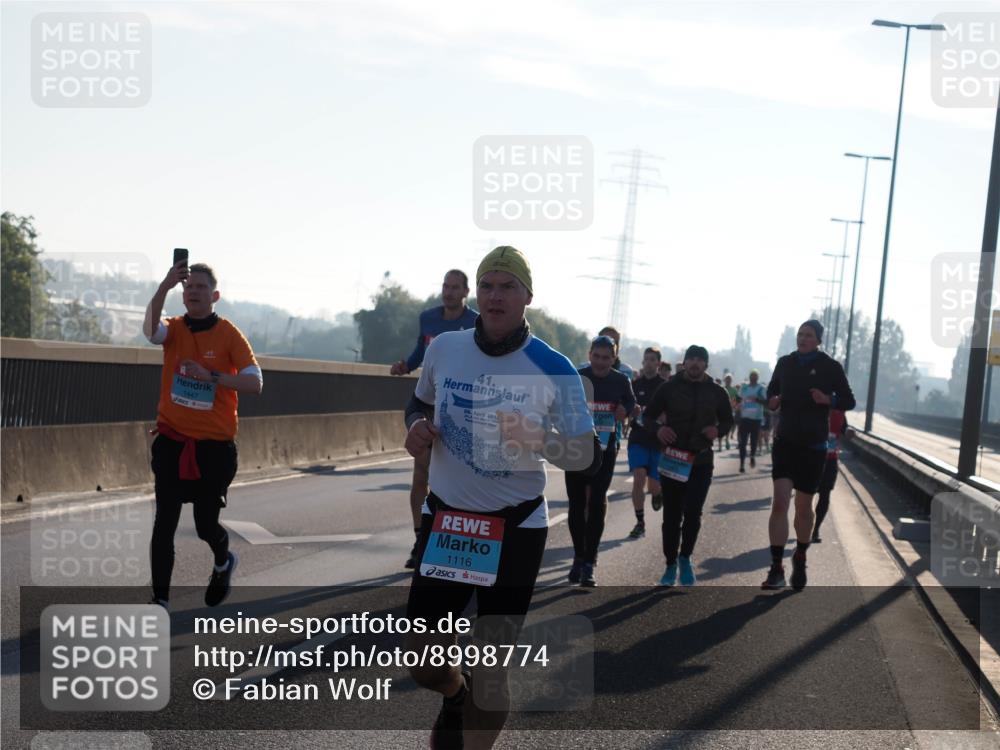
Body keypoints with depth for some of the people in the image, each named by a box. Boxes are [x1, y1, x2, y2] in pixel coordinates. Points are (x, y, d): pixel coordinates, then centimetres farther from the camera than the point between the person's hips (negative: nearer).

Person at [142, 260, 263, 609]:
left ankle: (224, 563, 38)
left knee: (206, 525, 4)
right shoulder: (174, 329, 1)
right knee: (164, 522, -5)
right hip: (171, 440, 2)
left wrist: (211, 376, -23)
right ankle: (160, 599, 4)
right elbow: (151, 328, -25)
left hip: (214, 445, -2)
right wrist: (164, 286, -39)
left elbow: (254, 381, -12)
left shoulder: (229, 334, -4)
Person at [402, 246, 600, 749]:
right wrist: (417, 427, -5)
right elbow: (420, 403, 18)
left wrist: (538, 440, -29)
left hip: (516, 529, -3)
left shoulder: (553, 369, -12)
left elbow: (590, 458, -9)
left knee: (489, 672, 0)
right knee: (422, 661, 6)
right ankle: (455, 699, 43)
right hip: (445, 520, 3)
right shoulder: (444, 349, -2)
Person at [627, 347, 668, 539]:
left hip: (659, 441, -1)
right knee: (638, 479, -13)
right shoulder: (635, 385, 5)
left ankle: (657, 494, 40)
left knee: (654, 486, 1)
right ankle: (640, 523, -4)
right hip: (638, 439, 1)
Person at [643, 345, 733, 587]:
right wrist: (658, 430, -15)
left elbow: (728, 420, 16)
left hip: (701, 461, 0)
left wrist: (718, 430, -7)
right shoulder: (669, 388, 1)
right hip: (672, 460, 0)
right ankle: (671, 564, 18)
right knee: (671, 515, 5)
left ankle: (685, 557, 12)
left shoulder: (717, 392, 5)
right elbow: (648, 416, 6)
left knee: (693, 513, -11)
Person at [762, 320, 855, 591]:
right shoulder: (785, 363, 4)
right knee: (780, 502, -13)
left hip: (813, 446, -1)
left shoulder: (830, 367, -4)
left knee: (803, 507, 11)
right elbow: (772, 390, 18)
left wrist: (828, 399, -19)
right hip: (785, 441, 1)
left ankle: (800, 559, 35)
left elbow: (849, 401, 1)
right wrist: (772, 400, -6)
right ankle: (776, 569, -13)